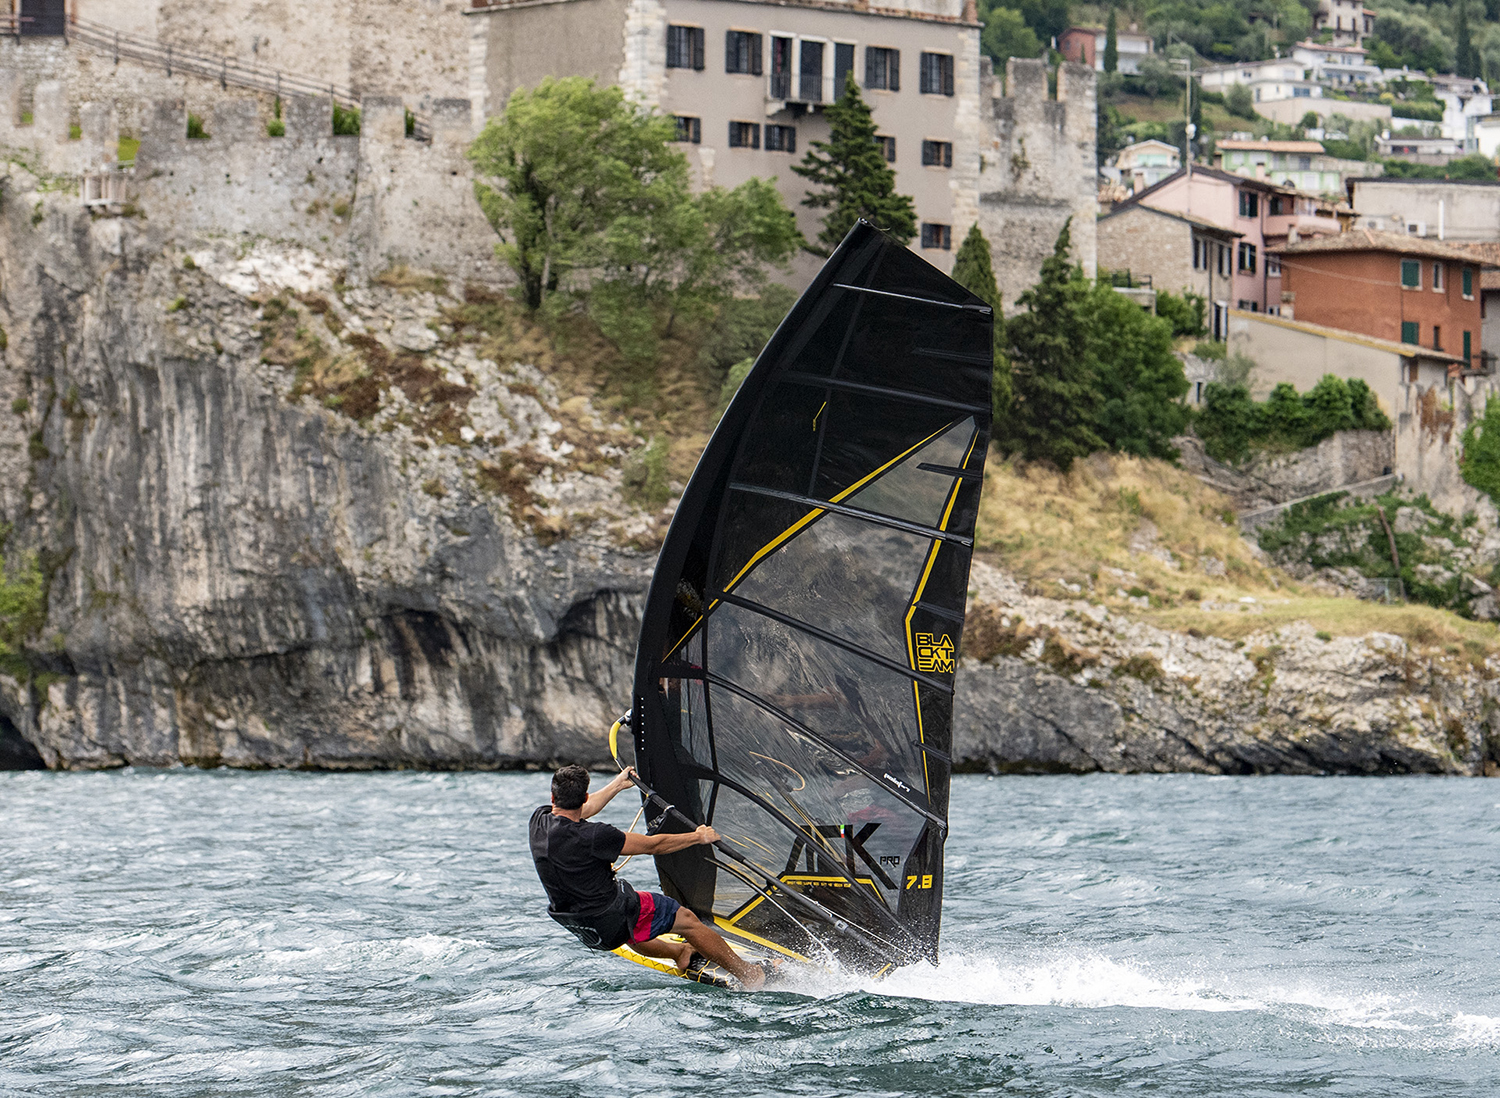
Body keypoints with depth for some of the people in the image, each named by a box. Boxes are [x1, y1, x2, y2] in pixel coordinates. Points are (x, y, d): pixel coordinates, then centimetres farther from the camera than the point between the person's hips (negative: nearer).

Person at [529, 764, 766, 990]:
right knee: (686, 919, 11)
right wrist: (699, 837, 0)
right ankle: (744, 972, 24)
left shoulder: (539, 820, -8)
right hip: (613, 926, -7)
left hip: (582, 930, 7)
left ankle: (680, 952, 55)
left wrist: (617, 785, 29)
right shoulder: (592, 836, -29)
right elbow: (652, 845, -16)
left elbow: (582, 811, 15)